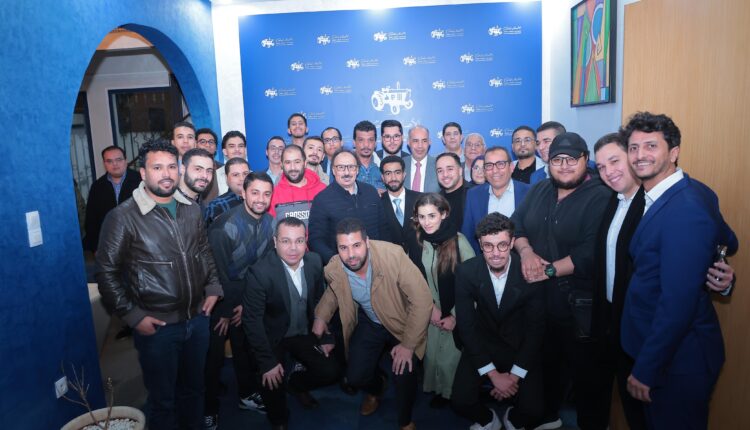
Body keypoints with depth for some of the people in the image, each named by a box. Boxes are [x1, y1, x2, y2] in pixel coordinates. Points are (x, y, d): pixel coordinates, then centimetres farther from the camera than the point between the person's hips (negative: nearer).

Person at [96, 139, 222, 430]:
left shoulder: (191, 209, 2)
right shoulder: (123, 216, -13)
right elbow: (107, 272, -9)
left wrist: (213, 288, 5)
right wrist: (133, 316, -12)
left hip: (198, 319, 5)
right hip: (157, 326, -4)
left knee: (194, 389, 22)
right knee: (162, 400, 13)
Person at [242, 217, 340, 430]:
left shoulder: (315, 262, -11)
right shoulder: (259, 272, -26)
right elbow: (252, 320, -21)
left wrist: (325, 338, 5)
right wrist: (267, 363, -19)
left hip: (305, 334, 4)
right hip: (273, 338, -4)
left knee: (331, 372, -5)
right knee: (273, 382, -16)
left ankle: (293, 381, 28)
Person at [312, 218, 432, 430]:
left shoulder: (393, 255, -33)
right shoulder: (333, 269, -18)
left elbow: (422, 300, -27)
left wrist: (408, 344, -23)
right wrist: (321, 316, -6)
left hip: (403, 323, -3)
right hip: (368, 323, 4)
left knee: (404, 374, -21)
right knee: (355, 377, -5)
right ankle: (376, 388, 36)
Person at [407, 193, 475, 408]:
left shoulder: (458, 241, -18)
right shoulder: (417, 243, -4)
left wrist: (455, 316, -14)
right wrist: (431, 306, -6)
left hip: (455, 314, -3)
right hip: (429, 313, 4)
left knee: (450, 356, 4)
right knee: (431, 353, 10)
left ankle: (450, 393, 32)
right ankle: (435, 388, 38)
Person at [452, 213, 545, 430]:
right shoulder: (466, 271, -16)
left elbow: (536, 328, -11)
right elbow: (466, 325, -12)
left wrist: (515, 375, -15)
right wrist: (493, 374, -16)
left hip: (522, 347, 0)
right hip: (481, 345, 1)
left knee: (534, 410, -16)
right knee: (461, 402, -14)